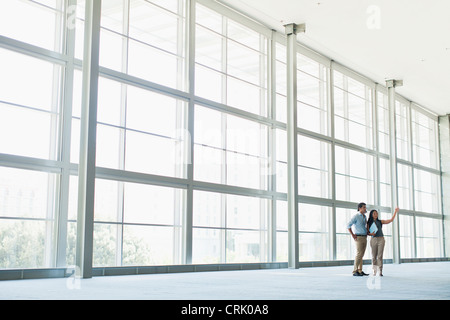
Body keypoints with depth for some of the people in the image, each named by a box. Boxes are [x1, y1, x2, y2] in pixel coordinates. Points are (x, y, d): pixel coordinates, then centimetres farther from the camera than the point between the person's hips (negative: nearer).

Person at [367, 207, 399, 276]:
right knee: (374, 256, 1)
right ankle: (374, 271, 10)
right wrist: (370, 233, -16)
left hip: (381, 239, 0)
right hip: (373, 239, 0)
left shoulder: (380, 221, 10)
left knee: (380, 256, -7)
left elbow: (391, 220, 6)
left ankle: (380, 271, -8)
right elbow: (367, 232, 6)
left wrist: (395, 212, 0)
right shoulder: (369, 223, 8)